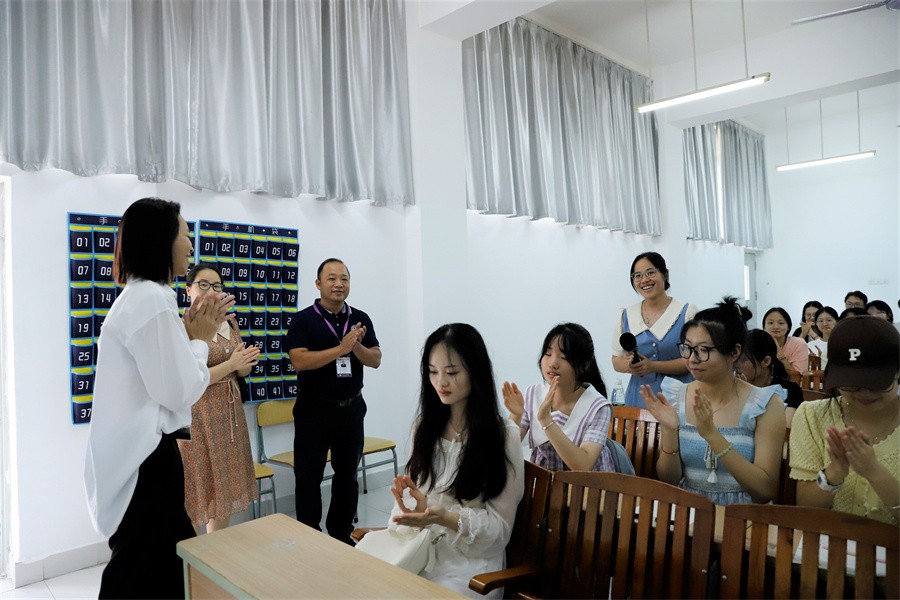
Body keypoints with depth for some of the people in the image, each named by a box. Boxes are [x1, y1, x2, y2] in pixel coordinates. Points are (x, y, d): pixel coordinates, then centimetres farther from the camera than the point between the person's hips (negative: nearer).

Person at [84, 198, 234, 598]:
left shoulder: (136, 297, 12)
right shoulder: (153, 299, -21)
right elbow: (178, 392, -22)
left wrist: (188, 333, 9)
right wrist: (200, 338, -9)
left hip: (134, 450, 10)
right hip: (145, 457, -10)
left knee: (170, 559, 22)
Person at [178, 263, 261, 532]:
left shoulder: (230, 323, 9)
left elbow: (243, 372, 14)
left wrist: (245, 362, -9)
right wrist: (230, 364, -21)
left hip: (229, 412, 7)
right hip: (197, 415, -7)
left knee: (224, 484, 13)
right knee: (201, 485, 1)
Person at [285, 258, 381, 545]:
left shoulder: (361, 319, 5)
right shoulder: (304, 320, -6)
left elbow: (376, 360, 2)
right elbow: (299, 360, -18)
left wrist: (356, 346, -17)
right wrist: (341, 349, -22)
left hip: (351, 408, 4)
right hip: (314, 410, -4)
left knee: (347, 474, 14)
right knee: (309, 476, 5)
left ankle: (342, 534, 29)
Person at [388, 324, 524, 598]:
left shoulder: (504, 437, -8)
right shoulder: (424, 426, 9)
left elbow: (500, 527, -7)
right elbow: (409, 494, 8)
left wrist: (444, 518, -23)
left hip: (470, 564, -4)